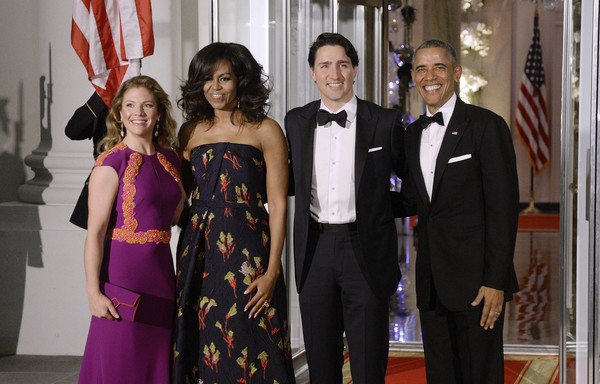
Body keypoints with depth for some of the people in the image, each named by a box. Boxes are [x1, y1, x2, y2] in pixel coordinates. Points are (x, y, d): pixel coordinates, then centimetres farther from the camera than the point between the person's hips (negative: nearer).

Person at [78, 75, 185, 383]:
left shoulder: (170, 159, 10)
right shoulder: (112, 162, -8)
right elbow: (95, 232, -13)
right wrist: (93, 291, -19)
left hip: (161, 272, 6)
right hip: (124, 274, -6)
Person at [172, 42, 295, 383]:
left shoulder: (265, 131, -1)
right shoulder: (191, 131, 11)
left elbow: (278, 204, -5)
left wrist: (272, 270, -12)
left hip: (247, 251, -4)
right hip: (198, 253, 4)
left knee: (250, 349, -1)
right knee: (201, 350, 8)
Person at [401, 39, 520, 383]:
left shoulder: (487, 126, -8)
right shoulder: (413, 134, 14)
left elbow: (503, 208, -12)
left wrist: (495, 281, -16)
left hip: (475, 280, -6)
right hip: (432, 283, 6)